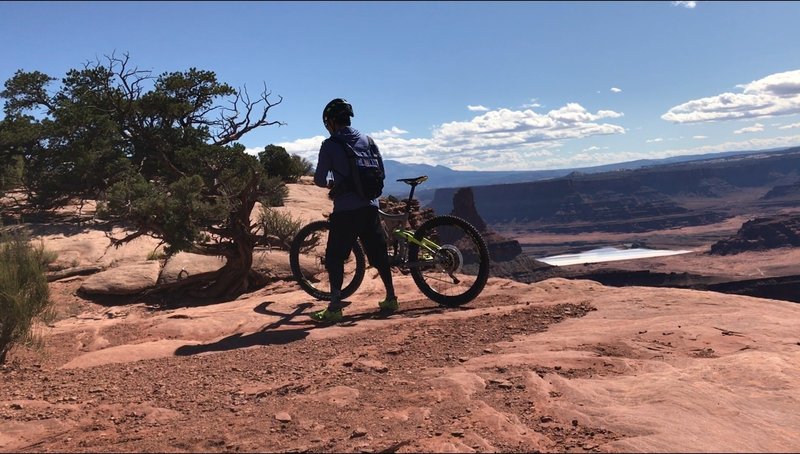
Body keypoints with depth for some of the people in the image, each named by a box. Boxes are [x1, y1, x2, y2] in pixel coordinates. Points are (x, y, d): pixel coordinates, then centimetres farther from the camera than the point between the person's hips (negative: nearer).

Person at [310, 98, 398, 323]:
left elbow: (319, 179, -5)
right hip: (369, 207, 5)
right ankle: (391, 298, 22)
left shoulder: (330, 145, -5)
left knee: (335, 258, 2)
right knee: (378, 254, 15)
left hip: (345, 210, -5)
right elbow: (380, 171, 11)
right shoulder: (366, 140, 9)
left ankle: (334, 307, -3)